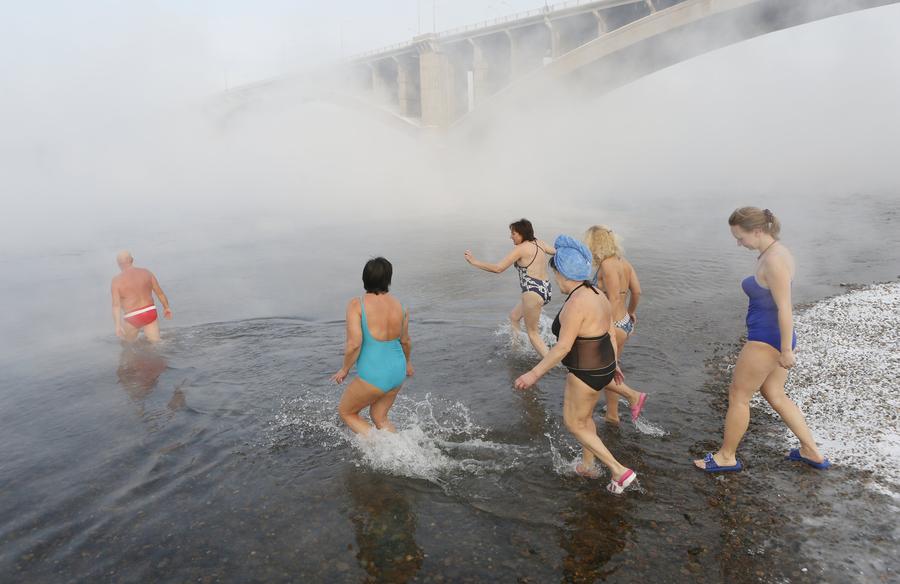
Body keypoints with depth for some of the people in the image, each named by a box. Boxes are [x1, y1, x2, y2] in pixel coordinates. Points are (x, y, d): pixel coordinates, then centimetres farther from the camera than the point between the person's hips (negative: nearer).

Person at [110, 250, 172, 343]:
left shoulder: (117, 280, -8)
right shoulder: (146, 273, 1)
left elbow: (116, 305, -13)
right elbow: (160, 292, 6)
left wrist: (118, 325, -13)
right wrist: (166, 308, 19)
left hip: (132, 318, -3)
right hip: (150, 312, 3)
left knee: (128, 343, 23)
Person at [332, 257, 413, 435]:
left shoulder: (356, 305, -16)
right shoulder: (400, 306, 0)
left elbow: (354, 344, -22)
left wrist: (344, 369, -4)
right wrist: (406, 362, 31)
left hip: (373, 376, -6)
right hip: (397, 371, 6)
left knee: (346, 412, 18)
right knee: (379, 417, 26)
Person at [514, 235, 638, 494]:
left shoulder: (575, 303, -27)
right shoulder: (597, 295, 2)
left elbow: (563, 346, -27)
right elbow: (611, 333, 11)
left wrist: (534, 373, -21)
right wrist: (612, 363, 23)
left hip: (586, 374, -9)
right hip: (602, 366, 9)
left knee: (574, 424, 10)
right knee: (584, 417, 26)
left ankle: (619, 471, 12)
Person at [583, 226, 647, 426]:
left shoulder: (607, 265, -19)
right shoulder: (623, 262, 6)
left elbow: (614, 299, -25)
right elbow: (637, 291, 12)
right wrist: (631, 312, 29)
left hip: (614, 326, -9)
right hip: (625, 323, 9)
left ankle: (634, 396, 5)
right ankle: (612, 415, 30)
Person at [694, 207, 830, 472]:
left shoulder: (773, 261, -23)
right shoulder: (772, 252, 7)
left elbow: (785, 308, -23)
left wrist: (786, 350, -19)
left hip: (766, 340, -10)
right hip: (771, 337, 10)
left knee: (738, 396, 5)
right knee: (775, 396, 22)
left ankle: (726, 456, 21)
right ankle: (812, 452, 32)